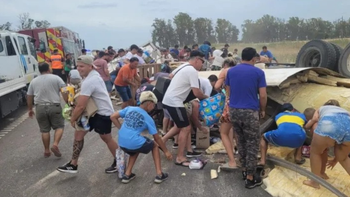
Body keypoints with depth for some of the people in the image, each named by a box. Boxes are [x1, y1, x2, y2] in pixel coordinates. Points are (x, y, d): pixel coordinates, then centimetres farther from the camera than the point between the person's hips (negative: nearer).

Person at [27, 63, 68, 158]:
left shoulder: (33, 81, 12)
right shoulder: (56, 78, 1)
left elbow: (29, 96, 16)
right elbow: (64, 92, -7)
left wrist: (30, 109, 25)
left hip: (40, 108, 3)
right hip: (54, 107, -3)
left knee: (44, 130, 12)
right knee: (59, 126, 9)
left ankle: (47, 151, 18)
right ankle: (55, 145, -9)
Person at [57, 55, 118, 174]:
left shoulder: (89, 81, -26)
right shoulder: (93, 75, 7)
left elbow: (81, 106, -26)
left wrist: (73, 119, -9)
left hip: (103, 113, -10)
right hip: (94, 111, 10)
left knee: (106, 138, 6)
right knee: (78, 133, 10)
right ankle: (73, 164, 21)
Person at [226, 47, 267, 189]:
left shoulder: (231, 71, 6)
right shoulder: (258, 72, -5)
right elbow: (263, 95, -6)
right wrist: (262, 110, 10)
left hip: (234, 110, 5)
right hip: (250, 112, -4)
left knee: (241, 141, 20)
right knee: (253, 144, 7)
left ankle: (244, 170, 32)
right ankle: (250, 178, 13)